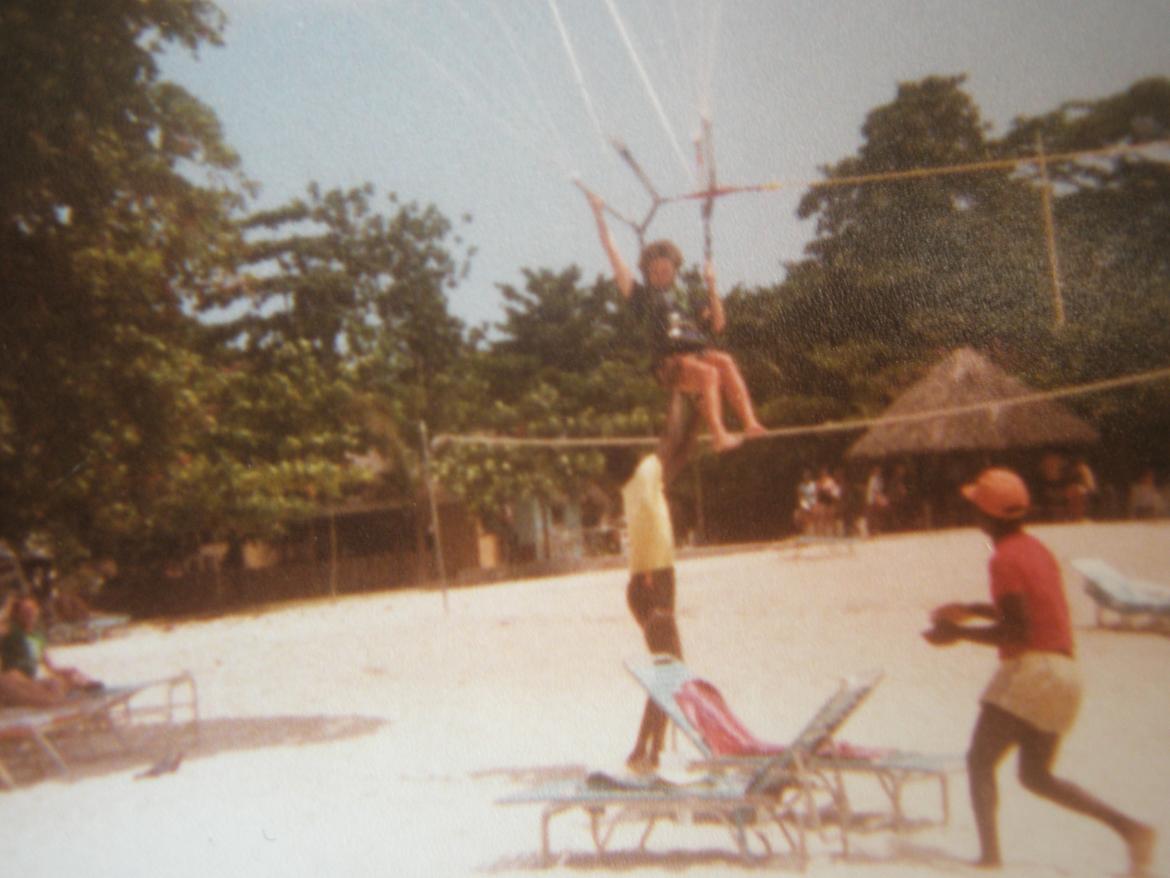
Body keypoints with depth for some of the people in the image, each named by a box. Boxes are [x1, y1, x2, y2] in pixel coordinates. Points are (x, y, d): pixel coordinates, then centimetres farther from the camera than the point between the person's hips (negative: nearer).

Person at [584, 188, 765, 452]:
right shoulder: (642, 295, 16)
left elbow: (717, 325, 19)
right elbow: (614, 256, 12)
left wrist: (711, 285, 15)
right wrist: (599, 215, 11)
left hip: (699, 353, 4)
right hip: (670, 363, -4)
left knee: (726, 362, -28)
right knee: (709, 373, -31)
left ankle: (750, 424, -38)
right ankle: (718, 436, -41)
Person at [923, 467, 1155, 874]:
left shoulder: (1005, 558, -14)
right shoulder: (1036, 548, 14)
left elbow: (1015, 631, -19)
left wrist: (959, 633, -11)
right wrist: (971, 609, 25)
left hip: (1032, 670, -9)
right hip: (1063, 673, 9)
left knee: (980, 761, 0)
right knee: (1036, 775, 18)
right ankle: (1129, 828, 10)